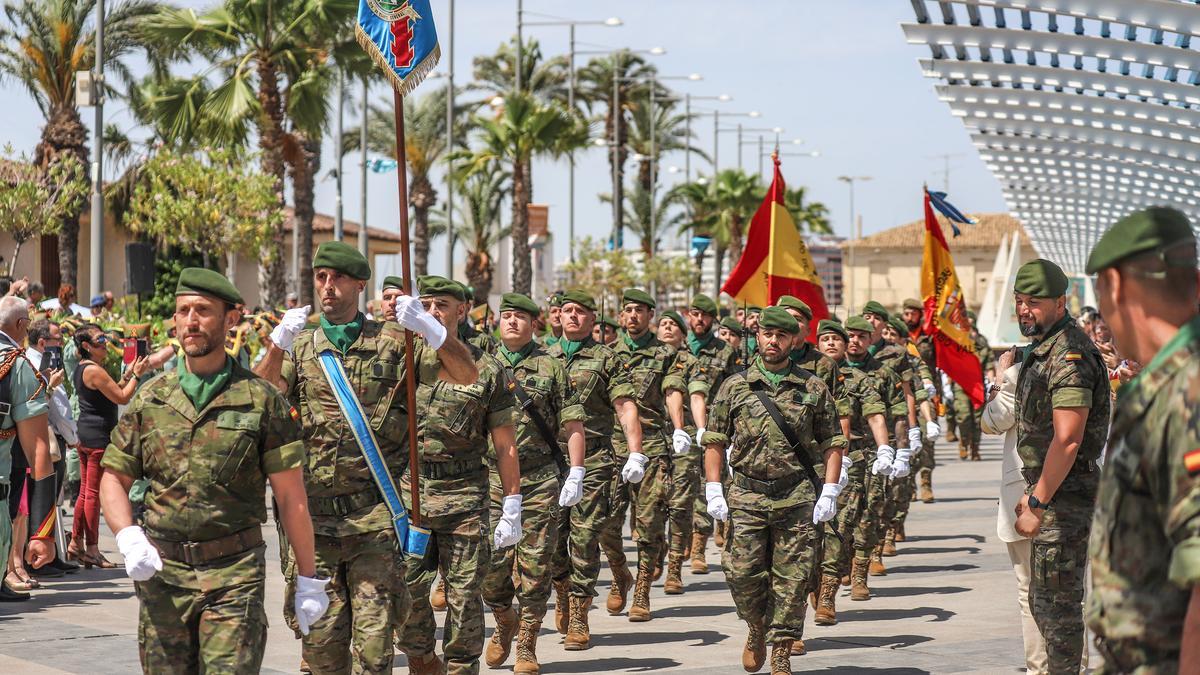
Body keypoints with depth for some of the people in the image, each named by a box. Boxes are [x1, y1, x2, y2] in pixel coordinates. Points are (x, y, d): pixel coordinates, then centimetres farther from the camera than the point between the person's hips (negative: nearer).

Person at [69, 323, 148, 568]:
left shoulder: (81, 369, 15)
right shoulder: (94, 370, -16)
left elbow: (112, 392, 19)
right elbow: (122, 398, -16)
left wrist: (127, 375, 14)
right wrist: (136, 375, -7)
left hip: (85, 434, 10)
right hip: (98, 436, -10)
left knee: (85, 492, 15)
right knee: (93, 494, -5)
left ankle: (76, 544, 20)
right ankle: (92, 549, -1)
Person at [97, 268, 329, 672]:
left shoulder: (260, 400, 0)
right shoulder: (150, 398, 8)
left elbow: (290, 496, 0)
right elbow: (114, 479, 12)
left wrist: (308, 579, -1)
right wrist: (128, 539, -8)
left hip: (234, 574, -3)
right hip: (162, 572, 3)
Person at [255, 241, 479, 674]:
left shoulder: (393, 341, 5)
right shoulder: (299, 347, 10)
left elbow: (468, 377, -3)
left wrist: (430, 329, -19)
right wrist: (278, 346, -22)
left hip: (373, 515, -2)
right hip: (312, 515, 2)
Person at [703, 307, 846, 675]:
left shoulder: (814, 389, 6)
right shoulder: (735, 387, 6)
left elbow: (833, 443, 8)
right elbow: (715, 441, 7)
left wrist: (829, 492, -1)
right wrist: (713, 490, -1)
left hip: (798, 499, 0)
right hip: (747, 497, 0)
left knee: (792, 579, 0)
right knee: (742, 572, -4)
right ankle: (756, 629, 24)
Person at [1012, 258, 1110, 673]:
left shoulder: (1069, 356, -19)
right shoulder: (1042, 350, 15)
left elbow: (1067, 441, -24)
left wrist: (1037, 504, -21)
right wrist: (1032, 494, 17)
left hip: (1065, 498, -11)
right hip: (1051, 492, 11)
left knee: (1057, 603, -6)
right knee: (1042, 601, 17)